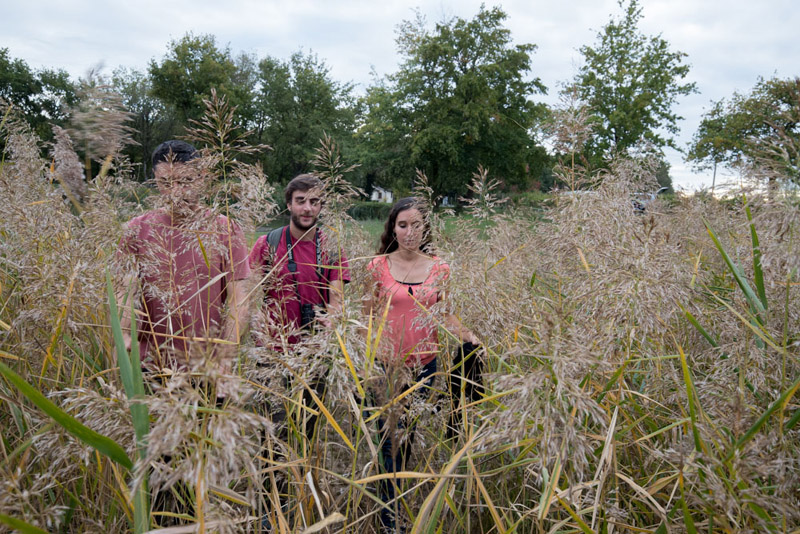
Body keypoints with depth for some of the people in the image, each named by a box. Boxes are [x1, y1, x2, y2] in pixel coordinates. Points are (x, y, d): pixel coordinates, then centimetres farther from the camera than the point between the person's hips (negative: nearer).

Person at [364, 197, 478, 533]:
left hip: (425, 363, 2)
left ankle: (394, 492, 35)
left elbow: (444, 315, 7)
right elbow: (368, 315, 5)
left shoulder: (439, 269, 3)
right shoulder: (378, 265, -3)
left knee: (408, 433, 14)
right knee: (391, 437, -1)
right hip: (386, 363, -2)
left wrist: (466, 335, -8)